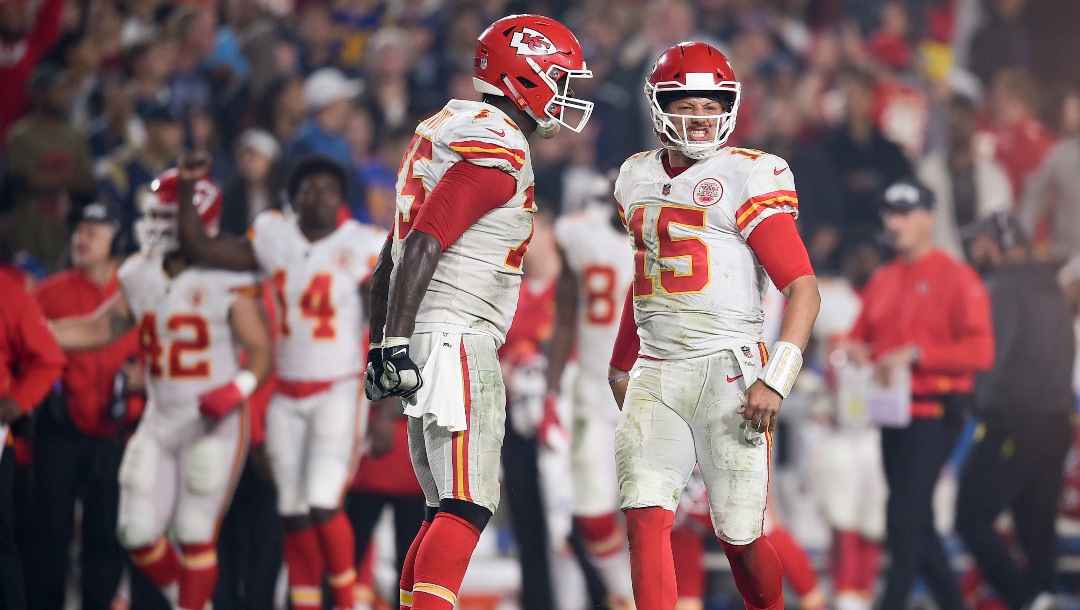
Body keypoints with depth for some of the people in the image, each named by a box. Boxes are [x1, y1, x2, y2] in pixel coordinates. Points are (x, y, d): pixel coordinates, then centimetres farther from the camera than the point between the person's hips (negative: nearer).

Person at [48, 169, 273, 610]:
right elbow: (99, 330, 15)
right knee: (138, 532, 3)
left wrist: (236, 390, -28)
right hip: (159, 421, 6)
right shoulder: (141, 277, 7)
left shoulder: (227, 282, -12)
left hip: (213, 424, -6)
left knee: (196, 537, -6)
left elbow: (260, 351, -10)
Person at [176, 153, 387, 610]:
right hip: (285, 395, 5)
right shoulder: (274, 238, 5)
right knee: (295, 514, 4)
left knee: (323, 505, -16)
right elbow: (199, 247, 9)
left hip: (339, 391, -5)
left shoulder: (362, 247, -7)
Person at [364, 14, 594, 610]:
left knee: (447, 509, 13)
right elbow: (422, 246, -20)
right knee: (466, 509, -12)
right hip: (456, 341, -10)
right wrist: (398, 342, -21)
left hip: (422, 338, 10)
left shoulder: (444, 131, 18)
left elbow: (392, 256, 21)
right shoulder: (498, 149, -12)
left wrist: (382, 344, 23)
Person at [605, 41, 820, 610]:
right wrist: (622, 363, 34)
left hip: (726, 371, -5)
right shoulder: (638, 177, 14)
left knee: (740, 536, 0)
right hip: (654, 376, 5)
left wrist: (775, 381, -18)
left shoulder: (748, 178, -5)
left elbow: (803, 288, -9)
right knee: (646, 520, -11)